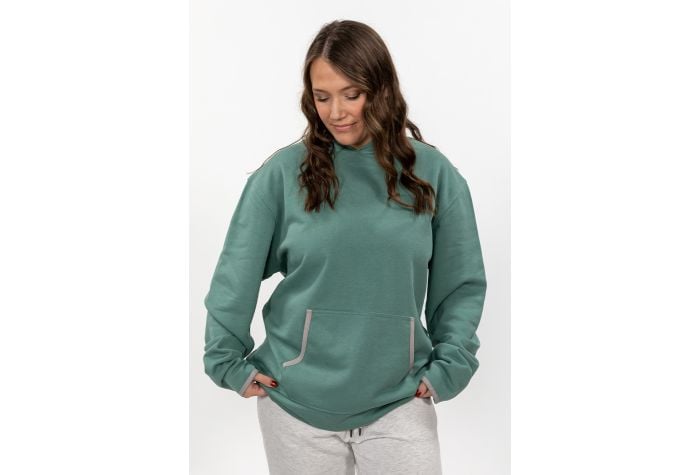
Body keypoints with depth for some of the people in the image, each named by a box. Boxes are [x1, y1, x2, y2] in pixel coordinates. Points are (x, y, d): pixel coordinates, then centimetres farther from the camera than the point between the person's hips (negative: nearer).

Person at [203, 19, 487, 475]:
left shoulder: (433, 173, -1)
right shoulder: (284, 172, -5)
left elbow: (462, 284, 4)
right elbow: (236, 275, 1)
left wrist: (448, 367, -3)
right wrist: (229, 363, 0)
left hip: (400, 403, 1)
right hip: (296, 402, 0)